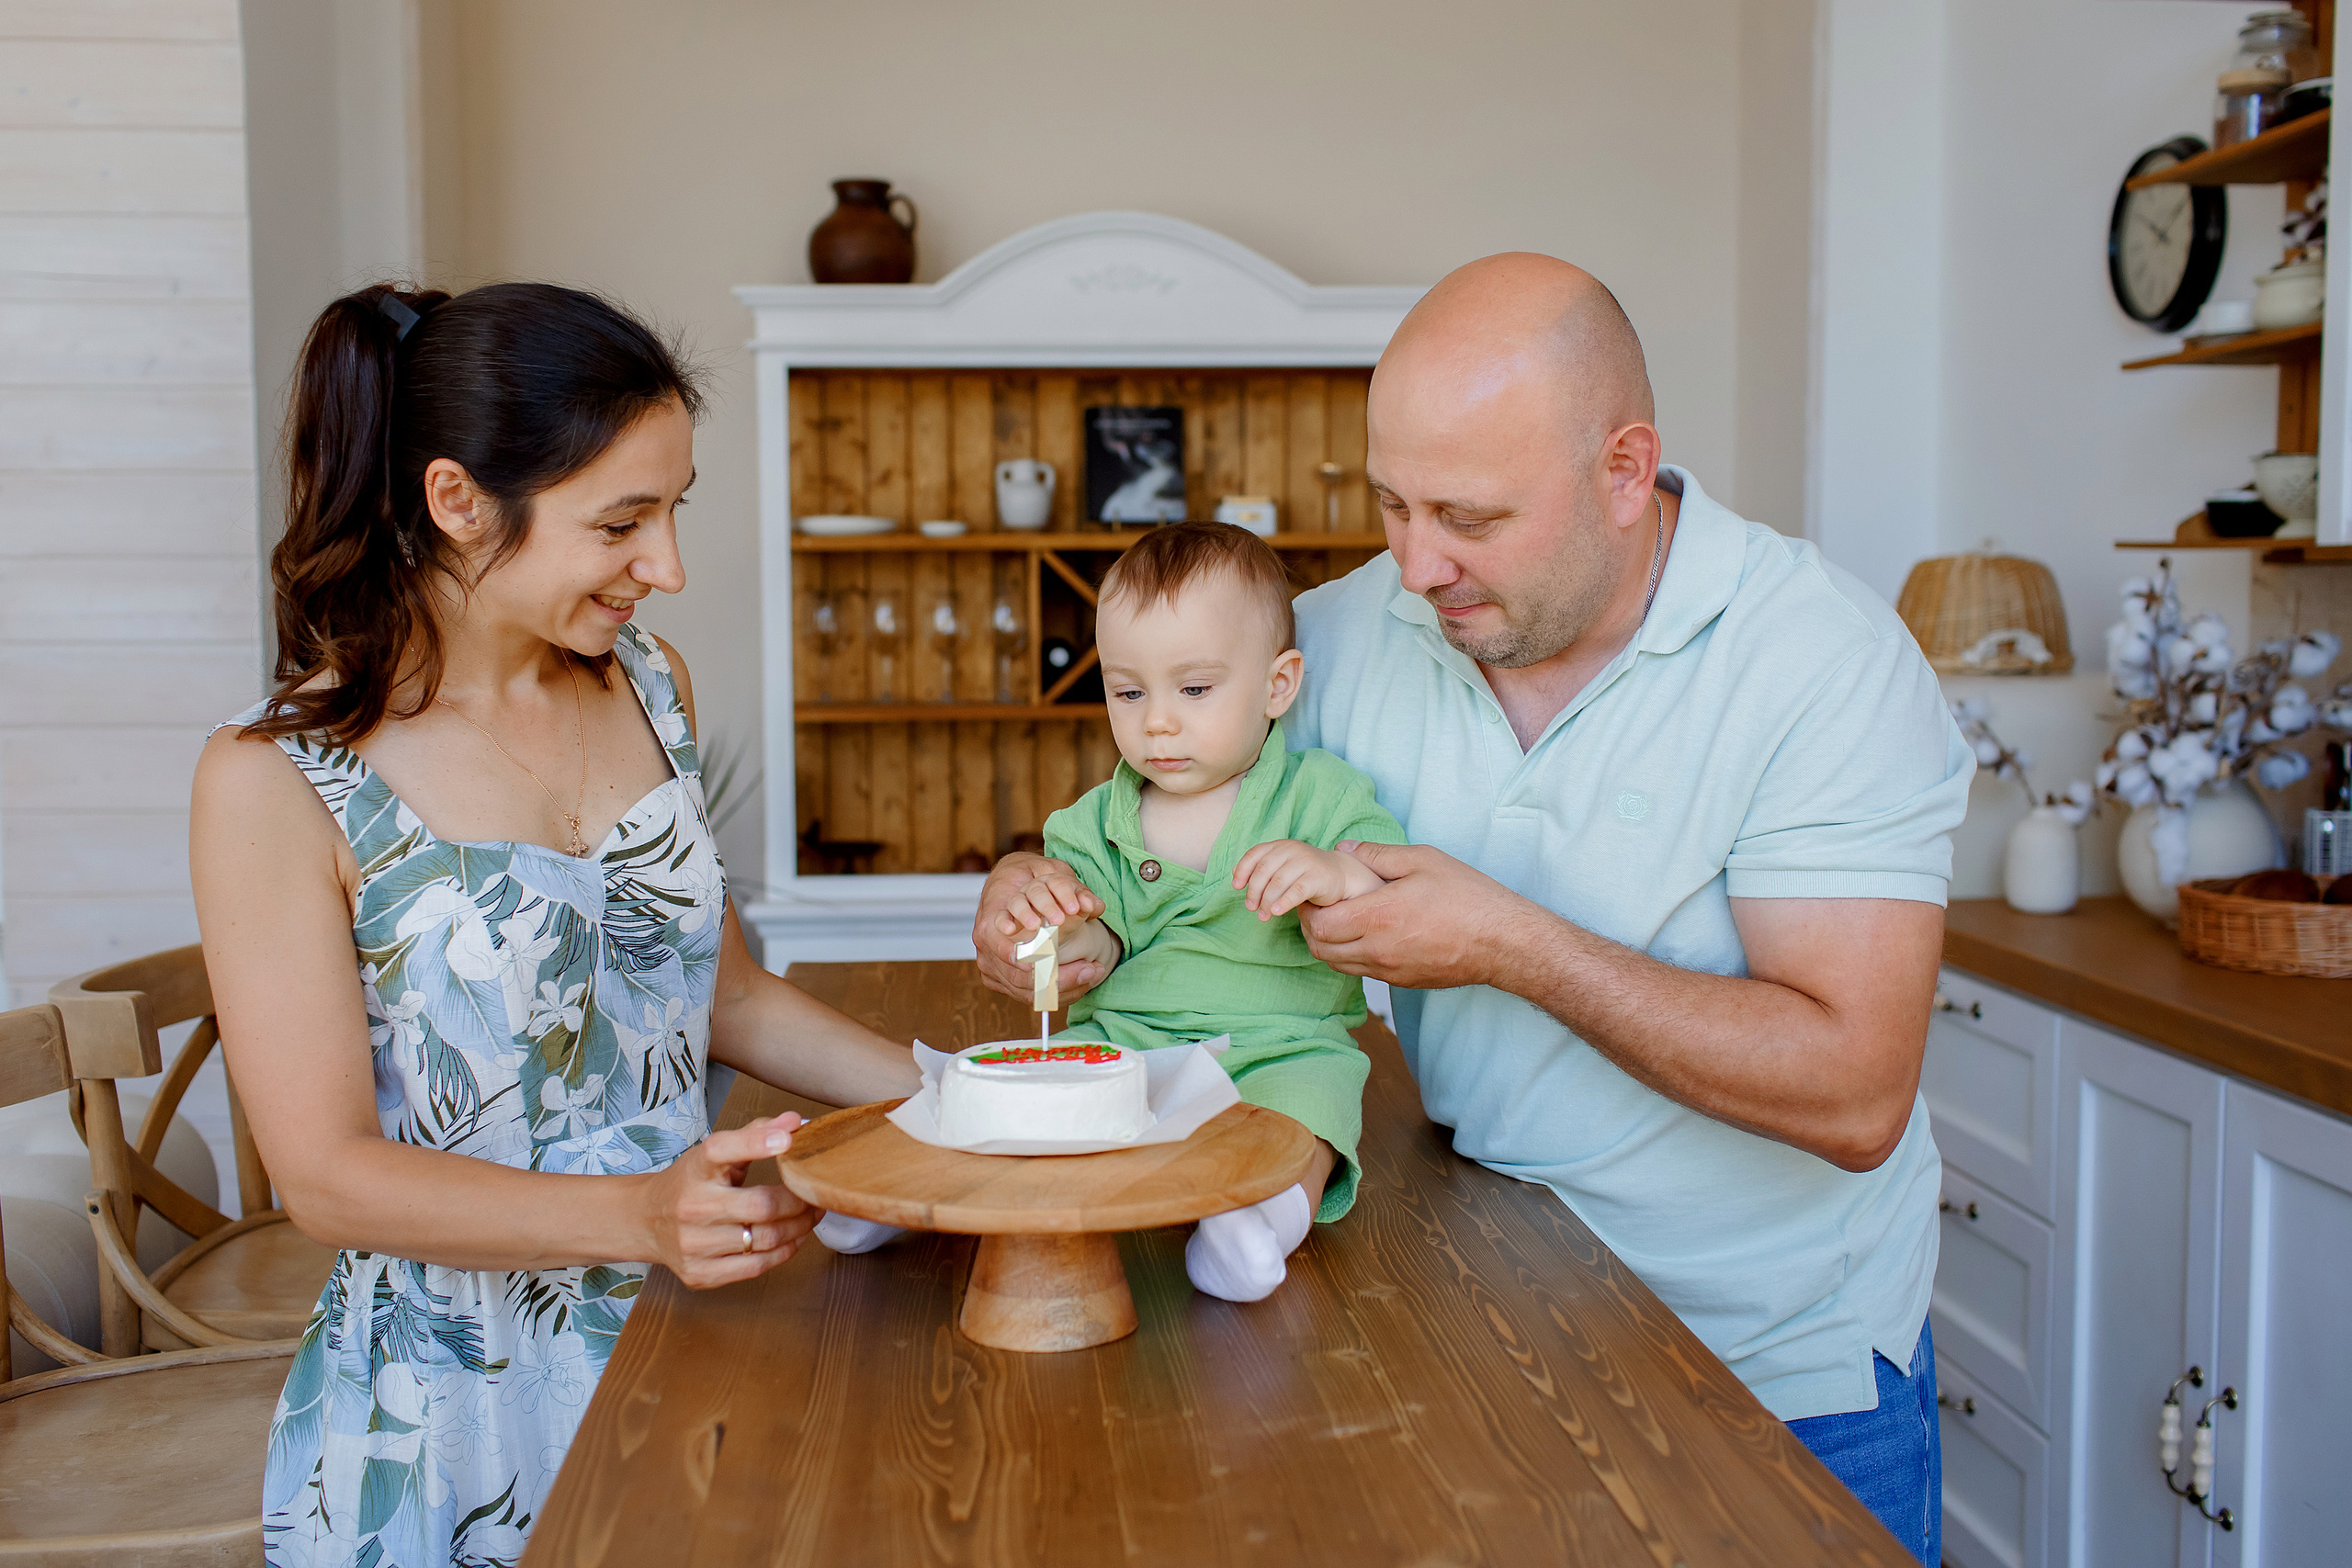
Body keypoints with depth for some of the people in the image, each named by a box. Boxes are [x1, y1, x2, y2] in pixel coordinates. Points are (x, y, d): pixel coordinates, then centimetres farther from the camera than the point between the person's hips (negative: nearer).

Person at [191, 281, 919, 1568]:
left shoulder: (648, 686, 5)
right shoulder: (274, 783, -13)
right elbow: (329, 1175, -14)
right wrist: (643, 1214, -27)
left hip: (692, 1339, 4)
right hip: (458, 1400, -4)